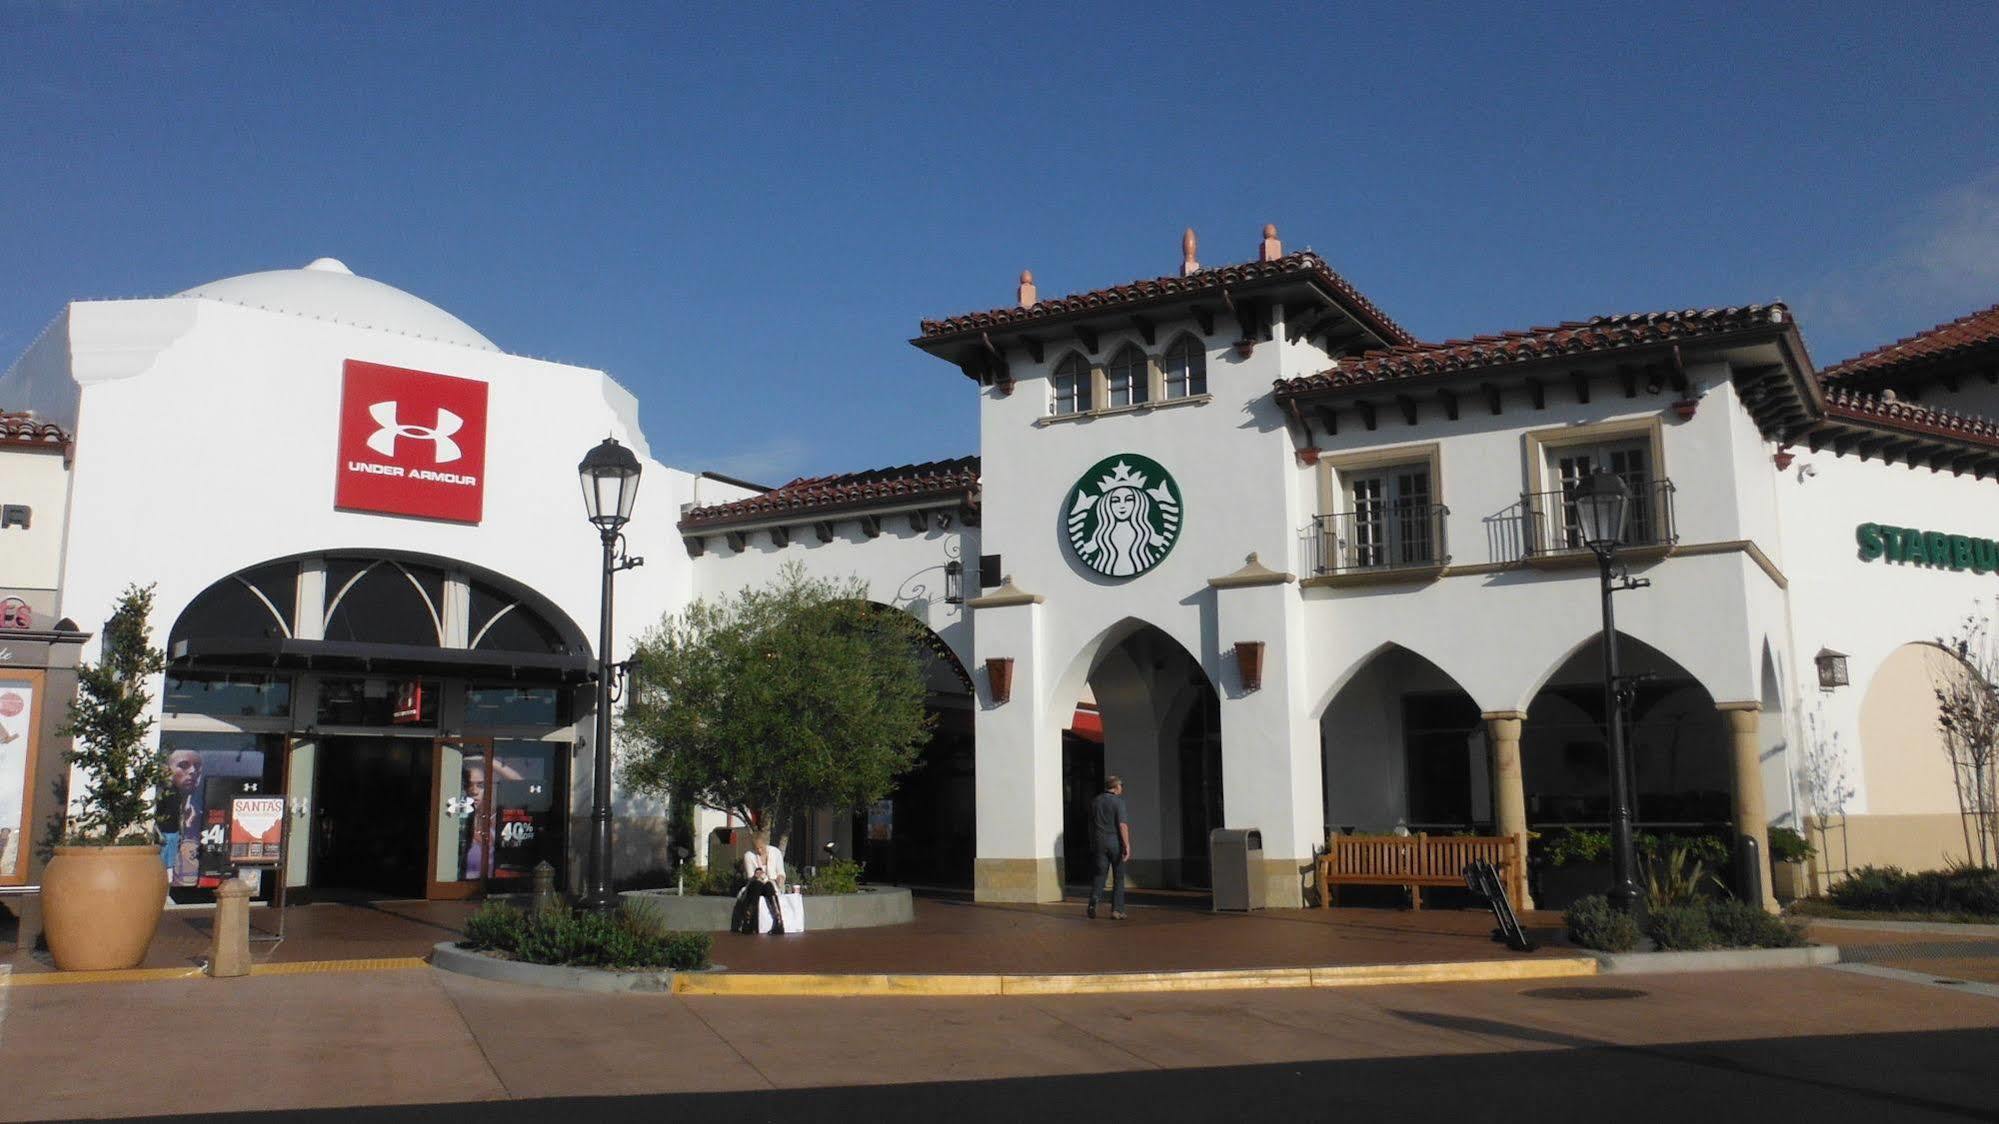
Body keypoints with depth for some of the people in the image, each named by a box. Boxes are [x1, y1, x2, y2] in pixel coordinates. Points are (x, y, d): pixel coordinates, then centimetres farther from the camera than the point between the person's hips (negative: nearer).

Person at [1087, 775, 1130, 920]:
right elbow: (1122, 825, -17)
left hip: (1099, 842, 4)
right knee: (1118, 877, 6)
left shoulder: (1095, 802, 7)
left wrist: (1092, 844, 22)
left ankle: (1093, 903, -14)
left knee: (1099, 874, 7)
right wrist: (1127, 846, -19)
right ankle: (1116, 910, 4)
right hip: (1115, 841, -4)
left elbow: (1091, 825, 13)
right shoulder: (1118, 801, -9)